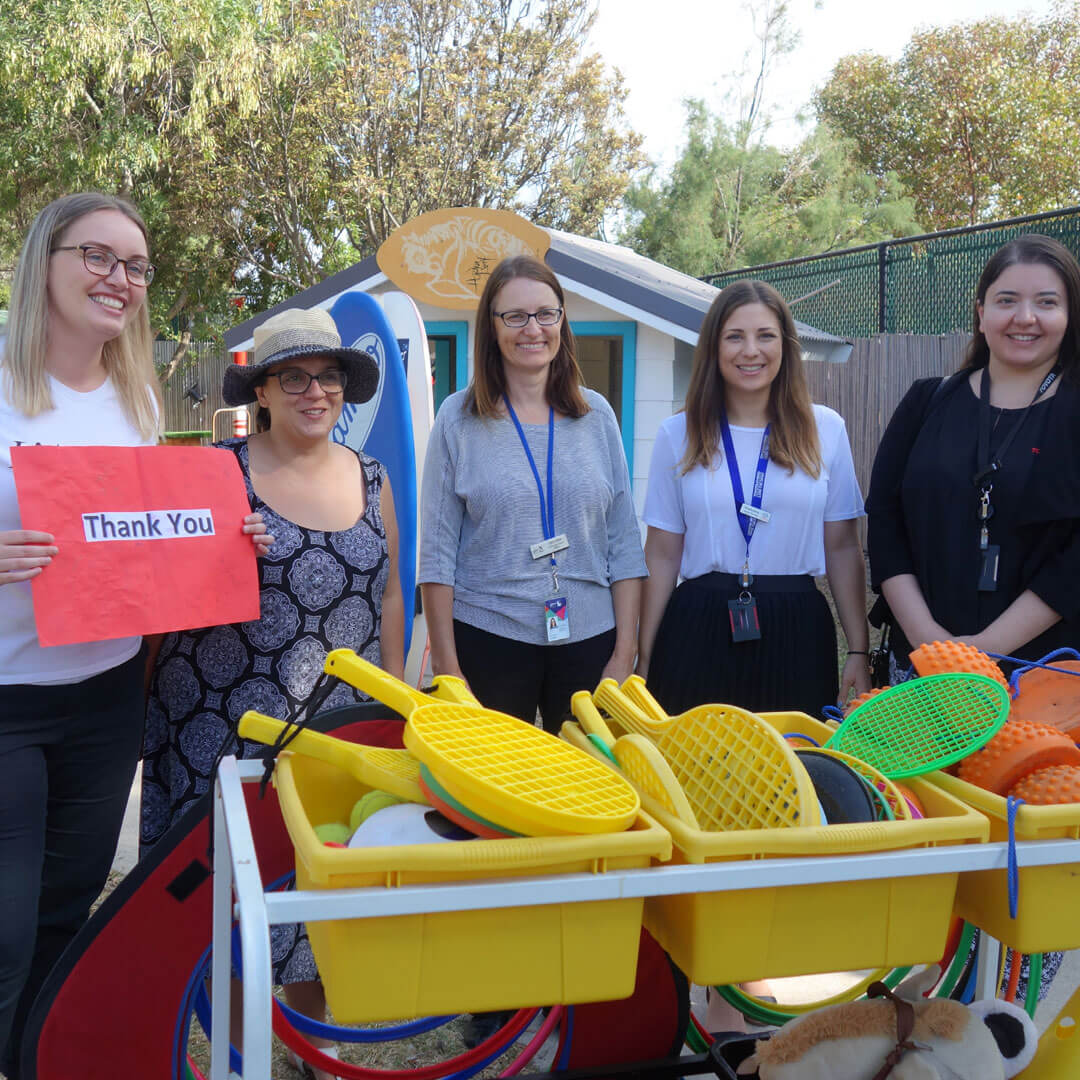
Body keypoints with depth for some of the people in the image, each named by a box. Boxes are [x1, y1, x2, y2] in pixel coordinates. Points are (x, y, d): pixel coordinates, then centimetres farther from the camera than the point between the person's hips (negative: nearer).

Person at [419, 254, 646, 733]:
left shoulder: (596, 414, 5)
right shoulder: (459, 417, -1)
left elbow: (624, 542, 6)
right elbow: (437, 551, -2)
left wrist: (625, 654, 1)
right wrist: (447, 667, -5)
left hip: (588, 638, 2)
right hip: (487, 639, -2)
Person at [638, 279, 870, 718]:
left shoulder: (825, 430, 5)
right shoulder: (678, 435, 4)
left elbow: (842, 549, 5)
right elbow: (663, 555, 4)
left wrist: (858, 651, 1)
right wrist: (644, 658, 2)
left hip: (797, 632, 1)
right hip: (699, 631, 0)